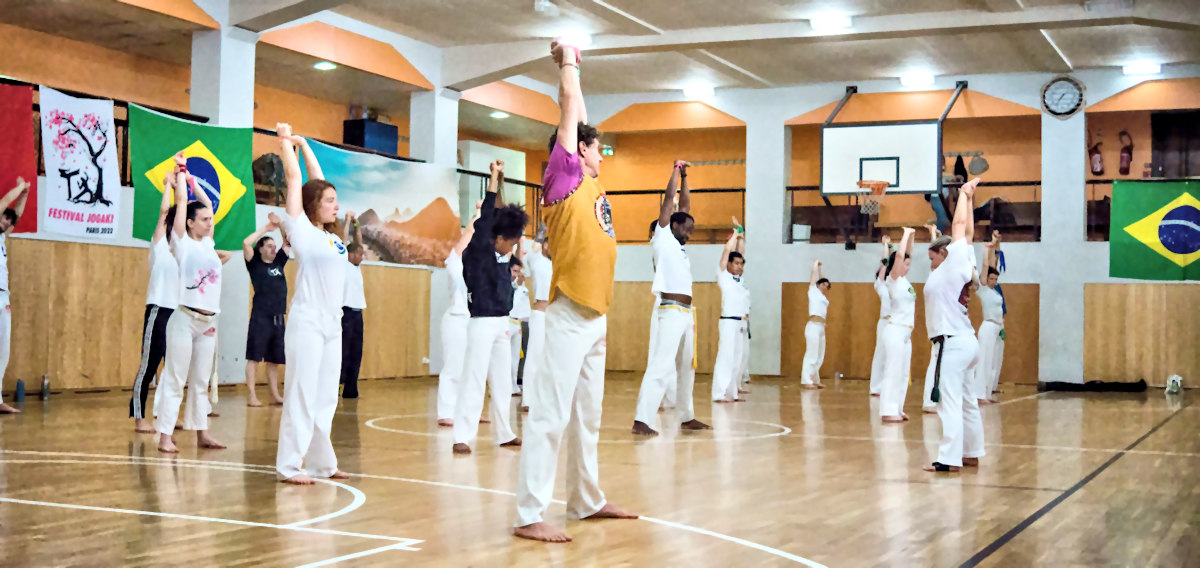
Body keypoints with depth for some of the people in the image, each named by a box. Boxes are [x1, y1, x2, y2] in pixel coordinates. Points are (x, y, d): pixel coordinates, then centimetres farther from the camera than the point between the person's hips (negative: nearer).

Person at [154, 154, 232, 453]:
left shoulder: (208, 244, 13)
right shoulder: (183, 242, -3)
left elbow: (206, 202, 21)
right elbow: (181, 200, -4)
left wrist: (190, 178, 27)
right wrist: (181, 172, 7)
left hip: (209, 321, 6)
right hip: (185, 319, -6)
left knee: (201, 382, 11)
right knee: (175, 380, -4)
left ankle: (202, 433, 16)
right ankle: (165, 435, -1)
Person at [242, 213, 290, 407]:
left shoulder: (278, 262, 16)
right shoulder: (255, 264, 2)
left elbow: (289, 242, 19)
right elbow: (246, 243, -13)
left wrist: (280, 225, 6)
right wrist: (265, 228, -6)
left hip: (279, 317, 6)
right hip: (261, 316, -5)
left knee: (274, 358, 9)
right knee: (254, 356, -5)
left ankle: (275, 395, 14)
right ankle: (252, 396, -6)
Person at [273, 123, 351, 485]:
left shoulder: (331, 235, 13)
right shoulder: (302, 230, -4)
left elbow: (318, 181, 20)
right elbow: (294, 177, -3)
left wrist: (304, 144, 28)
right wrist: (286, 141, 7)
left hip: (333, 324, 7)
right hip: (307, 322, -7)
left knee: (326, 399, 10)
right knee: (302, 397, -5)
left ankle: (321, 463, 16)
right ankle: (289, 466, 0)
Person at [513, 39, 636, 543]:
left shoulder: (590, 186, 15)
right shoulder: (564, 177, -5)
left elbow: (577, 117, 27)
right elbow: (570, 111, -1)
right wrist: (567, 64, 10)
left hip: (595, 316, 9)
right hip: (570, 316, -9)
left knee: (586, 417, 15)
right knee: (550, 415, -9)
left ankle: (587, 501, 25)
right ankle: (529, 515, -9)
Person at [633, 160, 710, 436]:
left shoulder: (680, 246, 18)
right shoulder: (663, 238, 0)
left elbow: (684, 205, 24)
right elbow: (670, 200, -2)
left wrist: (685, 177, 23)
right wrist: (676, 171, 5)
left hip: (687, 313, 9)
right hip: (671, 312, -9)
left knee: (686, 367, 13)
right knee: (661, 365, -16)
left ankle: (687, 417, 22)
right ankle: (641, 420, -21)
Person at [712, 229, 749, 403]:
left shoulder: (739, 278, 18)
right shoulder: (723, 276, 1)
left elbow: (740, 253, 22)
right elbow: (727, 250, -2)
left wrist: (741, 237, 17)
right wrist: (735, 234, 9)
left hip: (743, 324, 7)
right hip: (729, 322, -7)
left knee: (738, 359, 6)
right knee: (726, 357, -11)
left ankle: (731, 393, 10)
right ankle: (720, 393, -13)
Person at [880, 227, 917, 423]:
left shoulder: (903, 280, 12)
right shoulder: (894, 279, -8)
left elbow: (908, 254, 21)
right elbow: (899, 254, -19)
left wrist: (911, 236, 14)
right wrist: (906, 234, -10)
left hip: (905, 333, 9)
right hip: (895, 331, -9)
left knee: (903, 372, 9)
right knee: (893, 371, -9)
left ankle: (896, 409, 14)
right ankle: (888, 411, -9)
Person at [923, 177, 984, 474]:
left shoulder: (953, 266, -8)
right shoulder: (960, 269, 12)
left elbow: (960, 227, -5)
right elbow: (966, 231, 16)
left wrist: (965, 194, 5)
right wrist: (969, 198, 19)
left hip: (953, 343, -10)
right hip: (964, 341, 10)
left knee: (950, 401, -12)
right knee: (966, 401, 15)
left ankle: (949, 458, -14)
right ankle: (971, 453, 23)